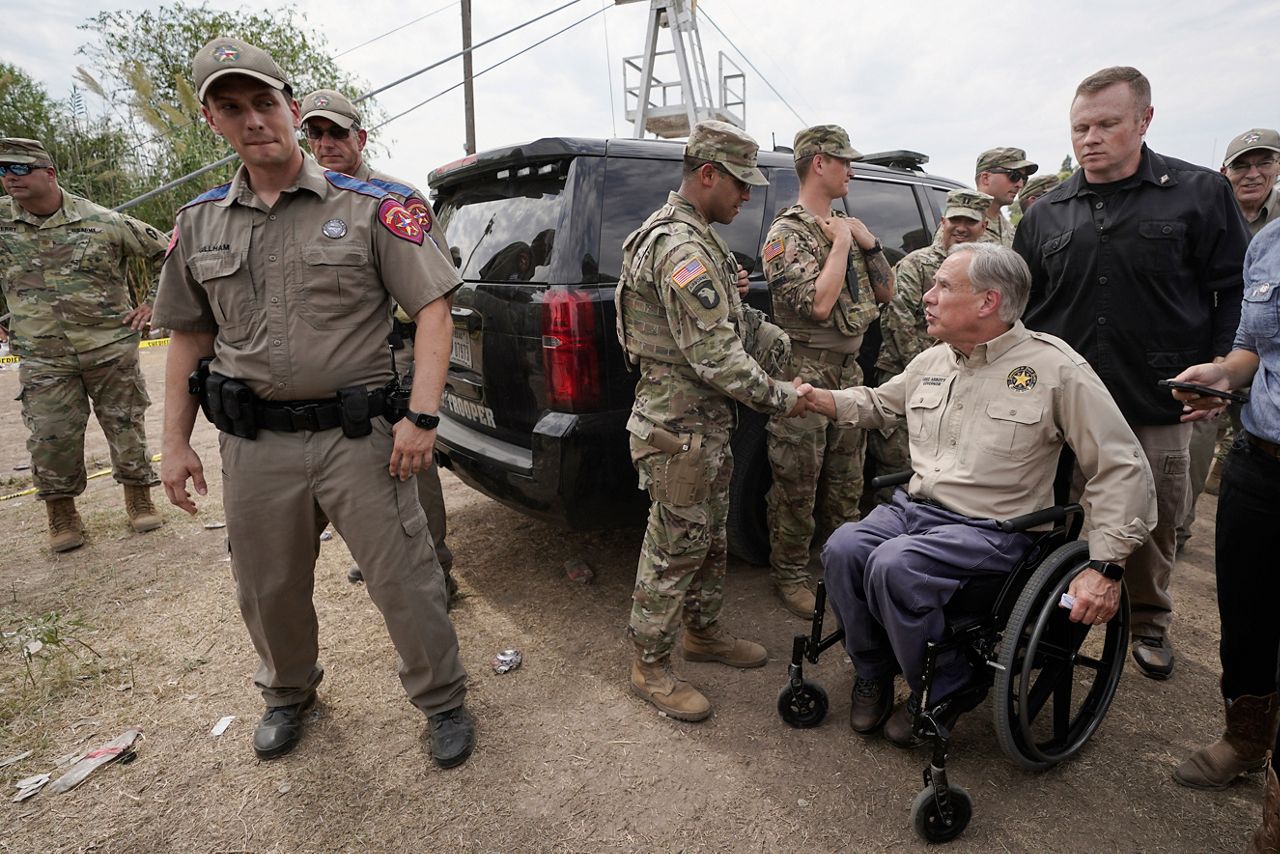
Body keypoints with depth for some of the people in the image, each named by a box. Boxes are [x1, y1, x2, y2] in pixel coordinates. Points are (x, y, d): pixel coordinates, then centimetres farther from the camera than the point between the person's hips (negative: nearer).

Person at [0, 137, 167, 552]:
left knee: (126, 427, 6)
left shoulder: (104, 222, -5)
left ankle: (139, 499, 22)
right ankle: (62, 515, 20)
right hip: (41, 358, 2)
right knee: (51, 439, 2)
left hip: (112, 348, -2)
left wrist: (153, 304, 0)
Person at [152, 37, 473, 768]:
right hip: (255, 445, 5)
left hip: (358, 435, -4)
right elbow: (190, 337, 16)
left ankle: (444, 702, 25)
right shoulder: (199, 225, 10)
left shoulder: (367, 208, -3)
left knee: (405, 582, 2)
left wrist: (421, 417, -17)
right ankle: (289, 694, 47)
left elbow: (433, 308, -8)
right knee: (269, 591, 19)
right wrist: (176, 442, 11)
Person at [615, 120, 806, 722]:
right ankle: (651, 667, 19)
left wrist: (782, 337, 7)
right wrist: (780, 398, -15)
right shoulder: (682, 247, -21)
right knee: (674, 546, 2)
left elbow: (725, 323, 18)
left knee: (708, 536, 21)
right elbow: (716, 355, -26)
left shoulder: (690, 237, 15)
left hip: (706, 422, 11)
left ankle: (703, 632, 39)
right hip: (680, 427, -10)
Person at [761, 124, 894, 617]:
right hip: (806, 375, -8)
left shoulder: (846, 227, 13)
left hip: (848, 370, 8)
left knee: (846, 480, 17)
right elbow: (817, 304, -23)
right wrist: (841, 243, -13)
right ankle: (790, 573, 18)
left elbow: (885, 293, 14)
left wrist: (867, 242, 1)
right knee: (797, 485, 2)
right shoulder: (787, 233, -10)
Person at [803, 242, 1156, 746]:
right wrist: (816, 397, 12)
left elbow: (1122, 469, -6)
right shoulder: (931, 362, 11)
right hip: (913, 508, 5)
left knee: (893, 564, -30)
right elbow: (879, 403, 29)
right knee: (843, 548, -22)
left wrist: (1106, 567, -13)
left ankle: (940, 692, -2)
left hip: (991, 529, -5)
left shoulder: (1055, 367, -7)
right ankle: (873, 674, 3)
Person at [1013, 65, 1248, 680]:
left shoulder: (1199, 193, 1)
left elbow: (1236, 292, 1)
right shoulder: (1046, 214, 7)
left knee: (1153, 525, 13)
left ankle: (1149, 621, 35)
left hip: (1157, 405, -1)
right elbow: (1022, 307, 12)